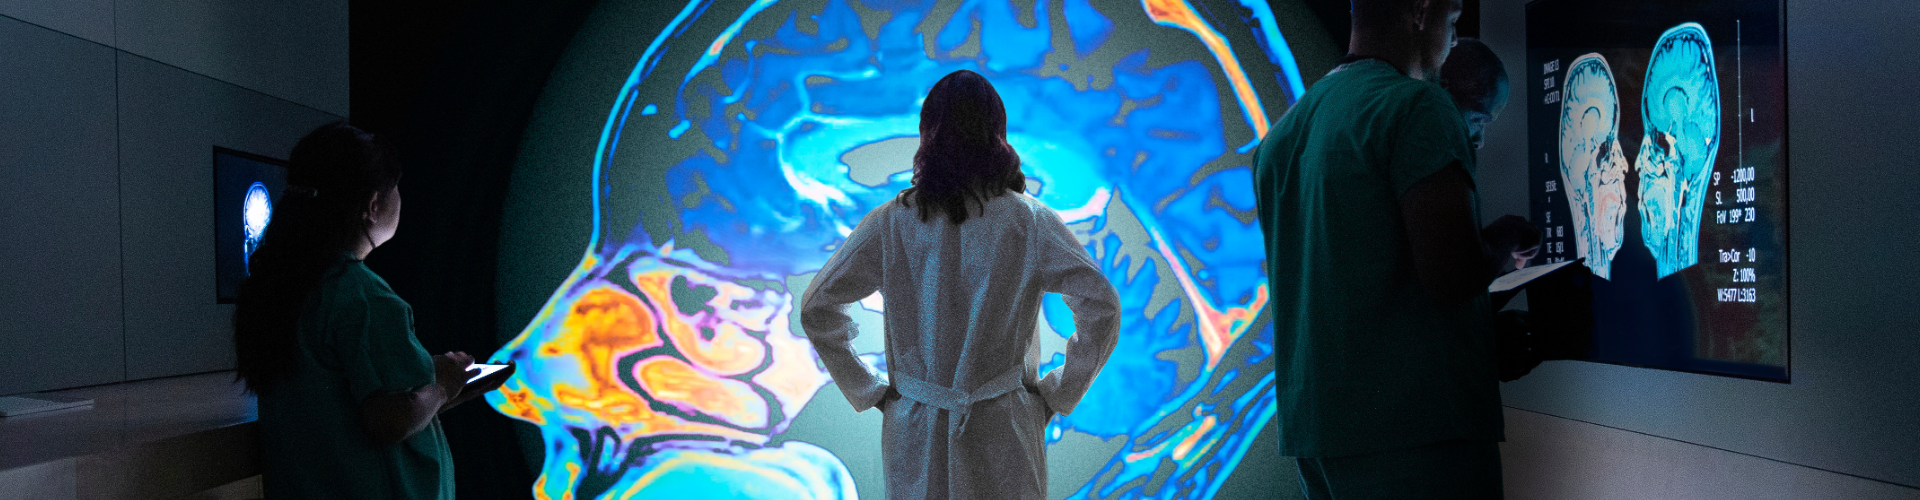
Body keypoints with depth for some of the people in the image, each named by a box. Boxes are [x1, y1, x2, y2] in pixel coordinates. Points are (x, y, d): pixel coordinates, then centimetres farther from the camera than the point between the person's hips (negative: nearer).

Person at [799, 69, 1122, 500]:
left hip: (915, 432, 1)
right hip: (1004, 431, -1)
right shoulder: (1030, 222, -8)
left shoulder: (890, 224, -5)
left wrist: (870, 392, 7)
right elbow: (1102, 307, -10)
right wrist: (1058, 394, 0)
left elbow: (816, 309, -1)